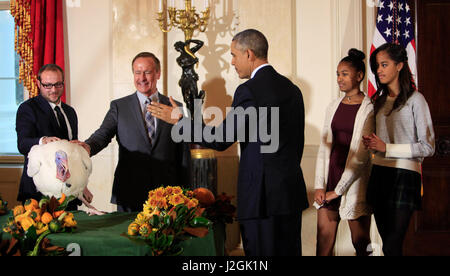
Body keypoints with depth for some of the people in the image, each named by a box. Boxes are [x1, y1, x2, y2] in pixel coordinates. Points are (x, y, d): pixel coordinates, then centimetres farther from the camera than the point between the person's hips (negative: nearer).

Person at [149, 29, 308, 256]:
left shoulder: (249, 90, -13)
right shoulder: (292, 88, 12)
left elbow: (221, 140, -13)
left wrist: (179, 120, -4)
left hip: (263, 195, -8)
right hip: (293, 194, 8)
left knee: (262, 253, -1)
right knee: (289, 252, 13)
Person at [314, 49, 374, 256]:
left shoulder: (369, 109, -6)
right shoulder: (333, 107, 12)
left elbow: (361, 154, -11)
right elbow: (324, 148, 11)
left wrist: (339, 190, -10)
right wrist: (319, 185, 2)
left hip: (355, 182, -5)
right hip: (330, 179, 5)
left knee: (361, 243, 5)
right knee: (323, 243, 4)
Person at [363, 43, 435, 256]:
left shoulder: (415, 99, -4)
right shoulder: (378, 101, 16)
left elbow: (428, 147, -9)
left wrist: (386, 148, -13)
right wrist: (372, 143, 1)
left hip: (404, 175, -6)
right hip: (379, 174, 6)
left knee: (392, 246, -11)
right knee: (386, 242, 8)